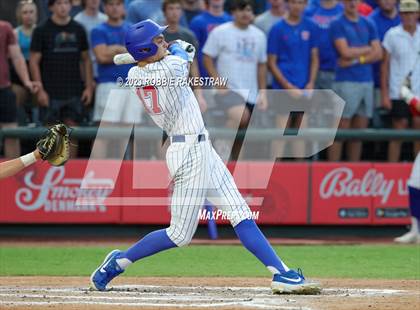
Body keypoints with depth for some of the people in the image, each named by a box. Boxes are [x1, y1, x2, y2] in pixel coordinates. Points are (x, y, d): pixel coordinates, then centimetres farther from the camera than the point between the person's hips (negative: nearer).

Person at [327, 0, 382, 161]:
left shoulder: (369, 24, 15)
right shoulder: (337, 25, 0)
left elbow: (378, 54, 7)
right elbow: (345, 52, -12)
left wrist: (357, 59, -7)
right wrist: (368, 49, 1)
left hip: (367, 81, 5)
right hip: (346, 81, -5)